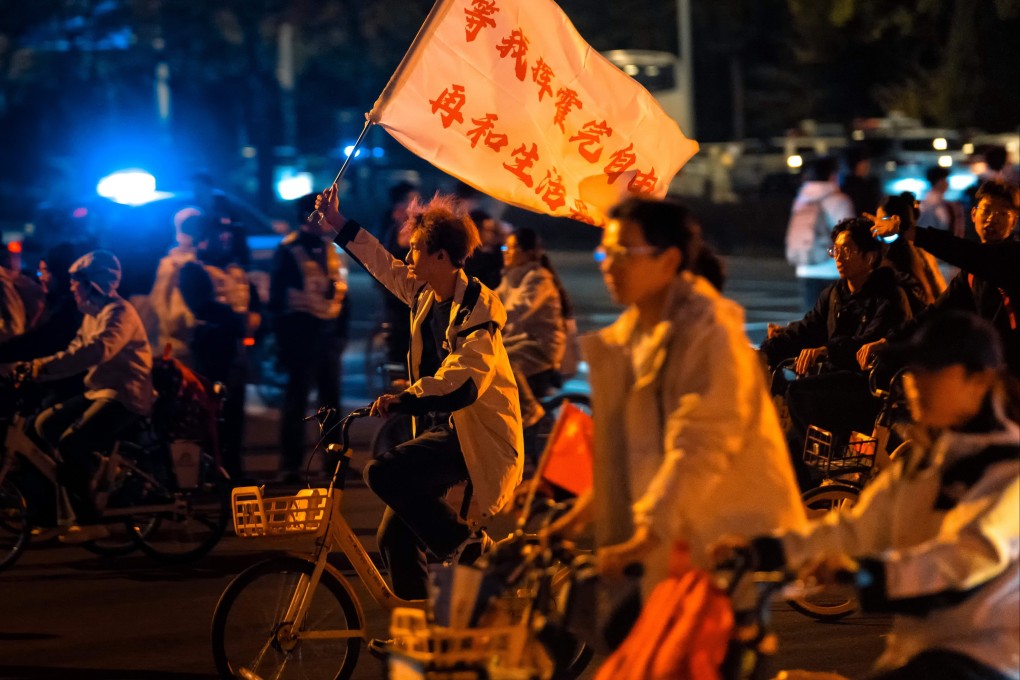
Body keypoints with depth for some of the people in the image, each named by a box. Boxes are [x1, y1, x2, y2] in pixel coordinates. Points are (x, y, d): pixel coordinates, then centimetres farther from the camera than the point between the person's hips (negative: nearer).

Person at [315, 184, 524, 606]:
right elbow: (385, 266, 29)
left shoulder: (477, 307, -17)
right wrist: (338, 223, 30)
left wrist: (403, 400, -43)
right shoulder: (426, 295, 8)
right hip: (440, 428, 9)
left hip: (476, 434, -9)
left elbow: (464, 381, -31)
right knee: (394, 536, 2)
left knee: (384, 474, -27)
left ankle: (465, 546, -13)